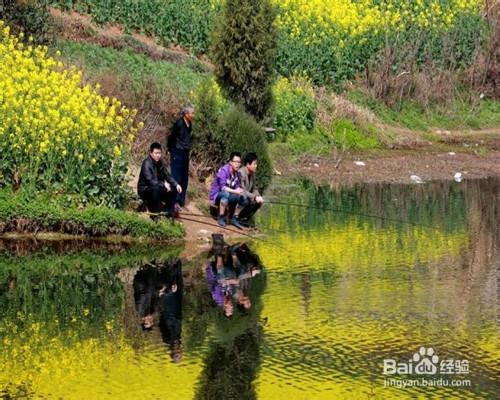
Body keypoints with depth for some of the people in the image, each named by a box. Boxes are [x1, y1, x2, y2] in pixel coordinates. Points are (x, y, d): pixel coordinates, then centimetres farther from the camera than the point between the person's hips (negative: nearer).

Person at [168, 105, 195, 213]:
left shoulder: (189, 125, 6)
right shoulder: (179, 124, -16)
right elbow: (171, 138, -10)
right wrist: (171, 150, -1)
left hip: (185, 154, 8)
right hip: (177, 154, -8)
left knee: (184, 178, 11)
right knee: (176, 178, -8)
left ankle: (181, 201, 18)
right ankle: (175, 202, -7)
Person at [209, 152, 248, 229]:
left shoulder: (237, 173, 1)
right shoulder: (223, 171, -21)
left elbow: (238, 187, 1)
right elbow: (223, 187, -30)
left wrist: (239, 190, -23)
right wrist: (235, 191, -39)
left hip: (228, 196, 7)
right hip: (216, 196, -7)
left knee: (244, 198, -9)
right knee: (225, 194, -37)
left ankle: (234, 218, 5)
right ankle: (221, 218, -24)